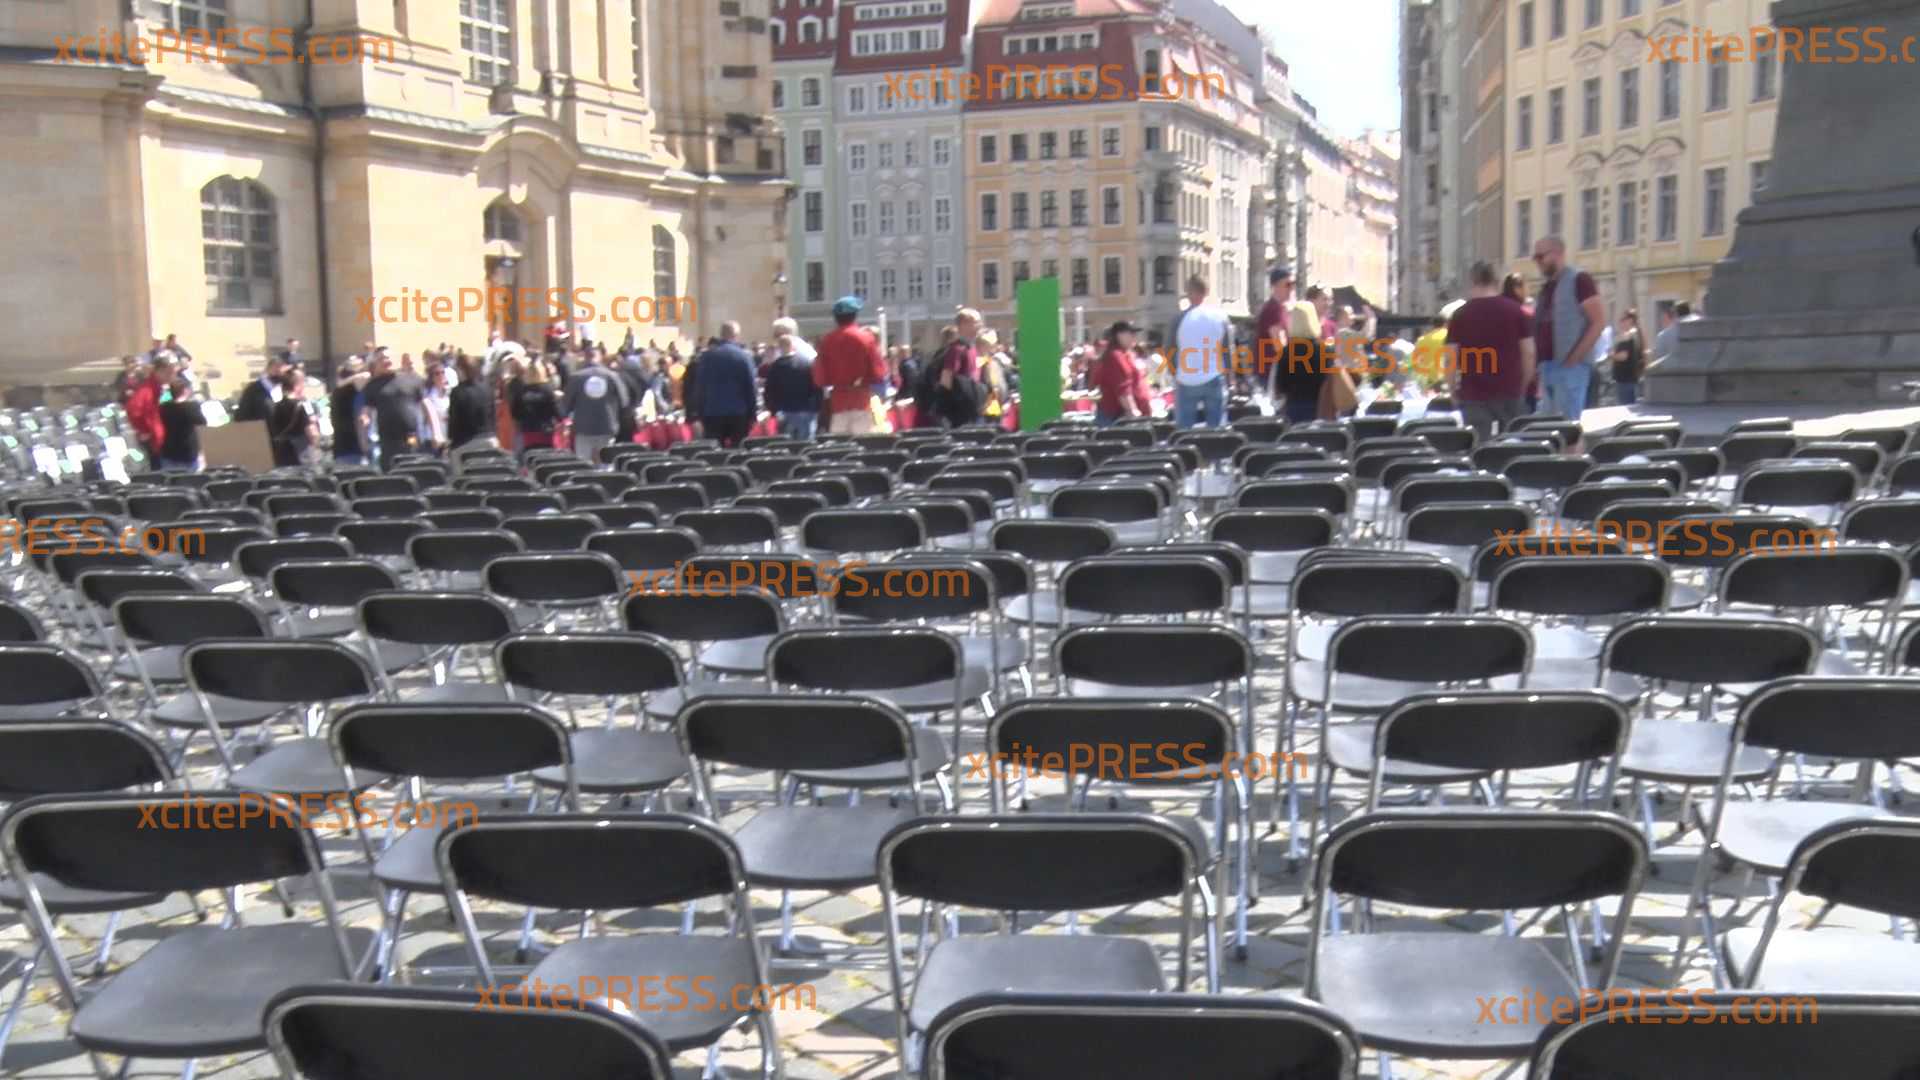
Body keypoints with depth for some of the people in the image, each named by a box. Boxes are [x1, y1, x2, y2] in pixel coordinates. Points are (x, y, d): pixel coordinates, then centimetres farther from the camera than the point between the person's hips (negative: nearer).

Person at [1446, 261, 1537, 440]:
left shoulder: (1460, 315, 0)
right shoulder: (1516, 311, 4)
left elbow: (1451, 358, -4)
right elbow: (1529, 353, 1)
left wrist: (1452, 391, 5)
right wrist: (1523, 386, 11)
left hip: (1473, 394, -1)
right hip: (1510, 391, 2)